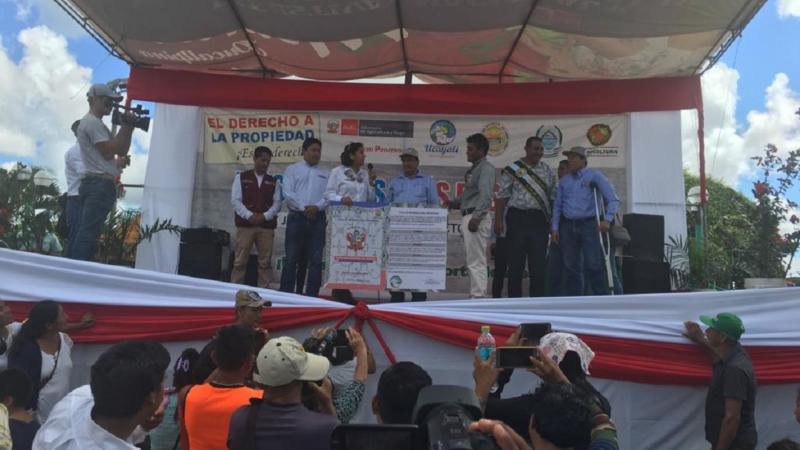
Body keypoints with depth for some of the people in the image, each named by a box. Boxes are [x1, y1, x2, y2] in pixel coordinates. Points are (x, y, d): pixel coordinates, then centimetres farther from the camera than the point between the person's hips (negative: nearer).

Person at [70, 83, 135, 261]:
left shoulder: (95, 123, 25)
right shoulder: (92, 122, -8)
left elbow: (122, 150, 22)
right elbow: (109, 151, -16)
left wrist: (128, 127, 10)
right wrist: (125, 126, -12)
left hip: (96, 184, 11)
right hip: (99, 184, -11)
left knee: (85, 232, 10)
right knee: (88, 233, -13)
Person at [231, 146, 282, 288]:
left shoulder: (273, 182, 13)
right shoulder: (241, 177, 7)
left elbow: (277, 203, 6)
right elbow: (235, 200, -1)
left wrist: (265, 216, -11)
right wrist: (249, 216, -14)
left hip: (267, 225, 2)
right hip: (245, 224, -2)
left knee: (265, 262, 3)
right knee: (240, 261, -3)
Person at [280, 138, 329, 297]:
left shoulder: (326, 174, 14)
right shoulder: (292, 169, 8)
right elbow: (288, 192, -4)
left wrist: (317, 207, -15)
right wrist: (304, 208, -14)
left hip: (317, 219, 2)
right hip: (297, 217, -2)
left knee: (316, 259, 1)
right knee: (292, 258, -1)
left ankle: (312, 295, 6)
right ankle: (286, 294, 3)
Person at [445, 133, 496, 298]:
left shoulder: (486, 168, -8)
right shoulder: (473, 169, 20)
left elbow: (485, 195, -21)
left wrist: (476, 216, -30)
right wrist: (454, 203, 12)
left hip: (477, 218, -10)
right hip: (468, 216, 10)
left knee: (476, 262, -8)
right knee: (473, 261, 13)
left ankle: (478, 296, -6)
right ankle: (476, 295, 20)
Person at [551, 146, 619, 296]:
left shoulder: (594, 176, 1)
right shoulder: (564, 181, 14)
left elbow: (613, 199, -4)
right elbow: (557, 205, 15)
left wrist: (607, 219, -17)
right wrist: (554, 228, 6)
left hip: (588, 225, -4)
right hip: (567, 226, 4)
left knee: (593, 266, -9)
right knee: (571, 267, 6)